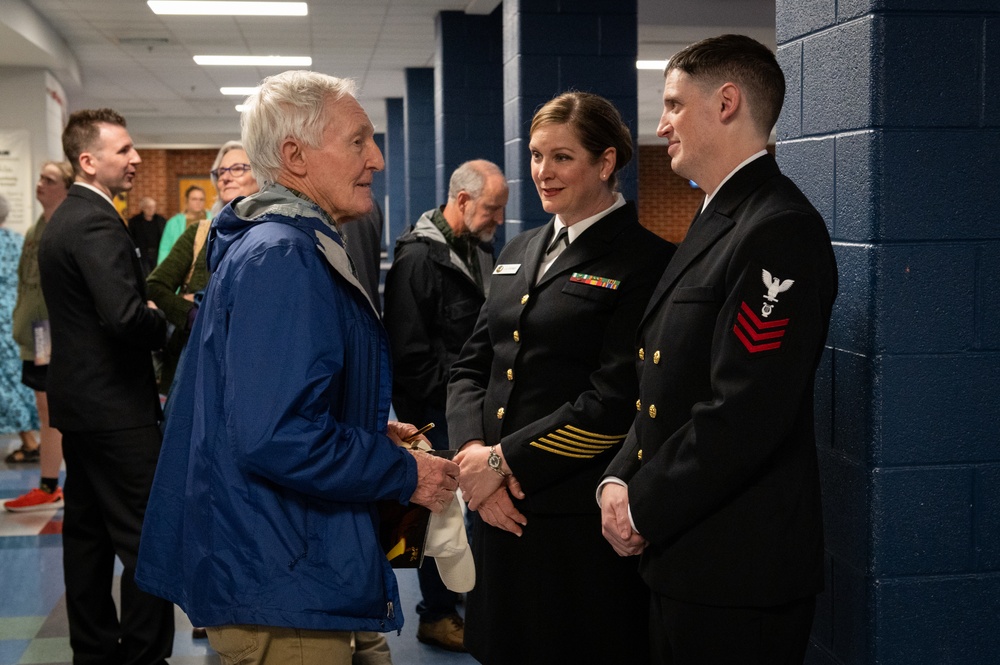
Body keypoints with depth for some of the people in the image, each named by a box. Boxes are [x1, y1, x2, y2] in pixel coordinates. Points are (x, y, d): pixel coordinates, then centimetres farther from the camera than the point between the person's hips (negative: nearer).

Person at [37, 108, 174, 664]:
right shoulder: (98, 224, -18)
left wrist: (150, 312, 5)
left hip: (78, 401, 11)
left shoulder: (65, 218, 14)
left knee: (87, 533, 16)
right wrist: (167, 323, -10)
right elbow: (126, 318, -28)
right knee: (147, 540, -5)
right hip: (117, 408, -11)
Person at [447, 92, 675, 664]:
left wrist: (505, 461, -14)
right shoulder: (521, 251, 14)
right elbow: (472, 365, 12)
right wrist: (472, 449, -6)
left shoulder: (646, 261, -9)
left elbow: (615, 402, -16)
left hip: (582, 524, -6)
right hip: (500, 510, 6)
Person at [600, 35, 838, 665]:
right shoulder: (716, 222, 14)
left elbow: (744, 414, -23)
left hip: (740, 572, -9)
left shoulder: (780, 230, -17)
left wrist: (644, 509, -14)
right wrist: (620, 480, 2)